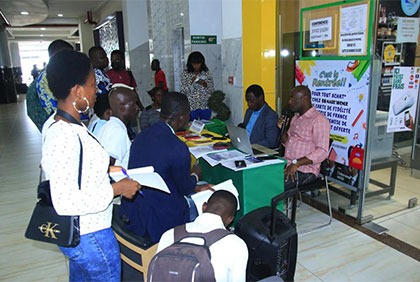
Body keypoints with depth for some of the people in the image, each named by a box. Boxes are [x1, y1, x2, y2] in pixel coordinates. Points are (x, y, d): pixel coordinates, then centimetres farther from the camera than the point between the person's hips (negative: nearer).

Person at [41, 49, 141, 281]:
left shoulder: (54, 125, 0)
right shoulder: (66, 137, -31)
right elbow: (66, 202, -31)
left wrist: (104, 169, 6)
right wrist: (116, 188, -24)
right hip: (89, 237, -9)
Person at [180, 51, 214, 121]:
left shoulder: (207, 73, 1)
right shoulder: (185, 74, -1)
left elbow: (212, 90, 2)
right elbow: (183, 91, -4)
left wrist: (205, 84, -16)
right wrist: (191, 82, -17)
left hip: (205, 106, 1)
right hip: (191, 106, -1)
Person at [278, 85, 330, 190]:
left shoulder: (319, 120, -9)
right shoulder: (295, 118, 17)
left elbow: (322, 152, -17)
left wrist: (296, 163, -24)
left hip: (305, 171, -7)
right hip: (286, 166, 7)